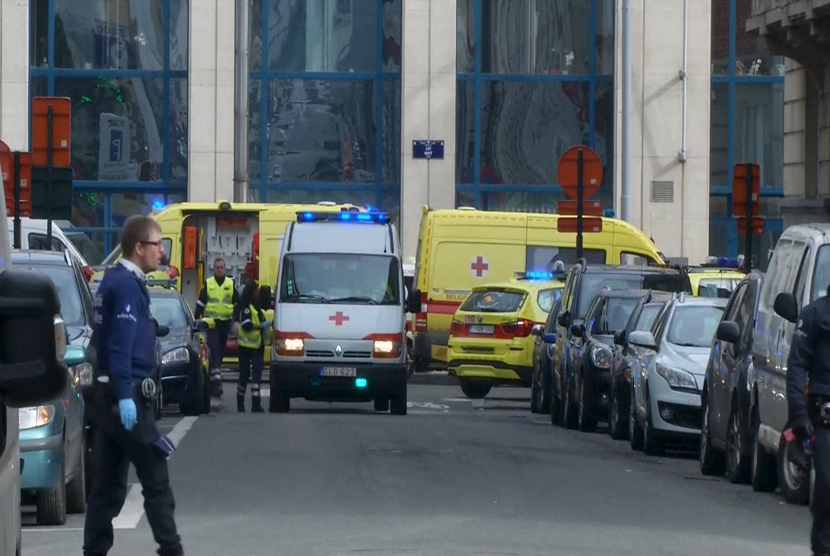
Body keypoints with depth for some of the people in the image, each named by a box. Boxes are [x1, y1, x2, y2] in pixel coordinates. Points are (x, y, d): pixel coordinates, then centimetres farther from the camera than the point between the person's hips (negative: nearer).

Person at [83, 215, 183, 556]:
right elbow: (121, 345, -22)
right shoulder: (127, 285, -14)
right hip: (126, 395, -10)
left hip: (108, 396, 10)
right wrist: (125, 396, -26)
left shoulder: (115, 281, 16)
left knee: (108, 483, 9)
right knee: (155, 478, -5)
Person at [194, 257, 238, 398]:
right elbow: (200, 303, 4)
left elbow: (237, 304, 12)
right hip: (211, 322, -3)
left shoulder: (231, 284, 7)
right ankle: (216, 379, -21)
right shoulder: (207, 284, 2)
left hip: (225, 323, 3)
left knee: (220, 352, 9)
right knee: (214, 350, -14)